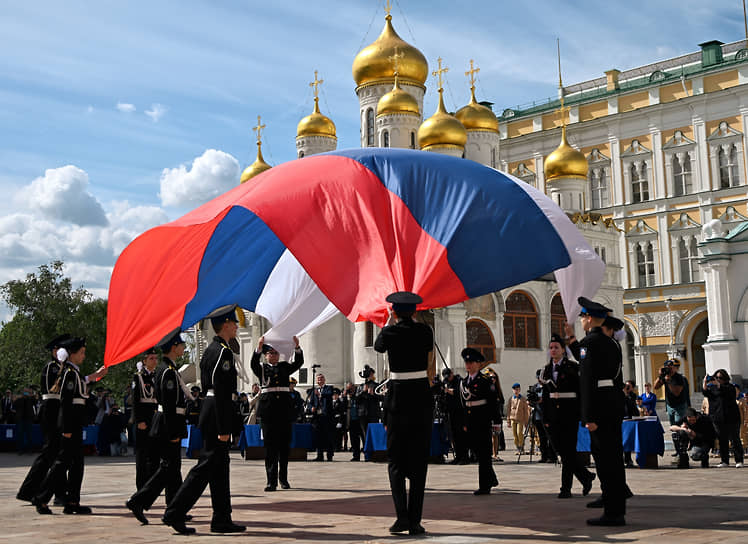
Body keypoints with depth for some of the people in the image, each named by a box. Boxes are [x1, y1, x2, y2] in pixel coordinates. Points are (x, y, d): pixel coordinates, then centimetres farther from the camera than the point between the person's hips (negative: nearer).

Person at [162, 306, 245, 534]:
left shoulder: (210, 350, 16)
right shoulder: (223, 352, -15)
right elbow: (222, 392, -20)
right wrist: (223, 429, -21)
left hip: (209, 409, 10)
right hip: (217, 415, -10)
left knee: (220, 467, 10)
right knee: (207, 466, -6)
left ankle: (222, 520, 14)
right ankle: (174, 513, -3)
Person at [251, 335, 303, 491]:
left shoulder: (285, 367, 16)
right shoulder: (262, 368, 11)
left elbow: (299, 362, 0)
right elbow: (254, 363, -10)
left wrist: (297, 347, -18)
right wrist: (259, 347, -26)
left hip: (284, 407, 2)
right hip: (267, 408, -2)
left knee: (285, 443, 6)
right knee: (270, 444, -5)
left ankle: (283, 478, 18)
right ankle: (271, 481, -6)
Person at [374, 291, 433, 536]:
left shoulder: (390, 333, -5)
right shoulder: (425, 331, 0)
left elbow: (378, 346, 17)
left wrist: (390, 323, 29)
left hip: (398, 396, -2)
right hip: (422, 396, 2)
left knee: (395, 460, 8)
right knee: (419, 461, 7)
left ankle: (402, 516, -6)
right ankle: (415, 521, 3)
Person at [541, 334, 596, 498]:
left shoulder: (572, 367, -3)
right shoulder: (546, 370, 12)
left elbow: (581, 391, -5)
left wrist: (581, 415, -10)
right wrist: (545, 418, 9)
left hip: (569, 413, -5)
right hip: (553, 414, 5)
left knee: (568, 450, -4)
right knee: (558, 447, 3)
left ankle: (566, 488, 5)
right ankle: (586, 476, 19)